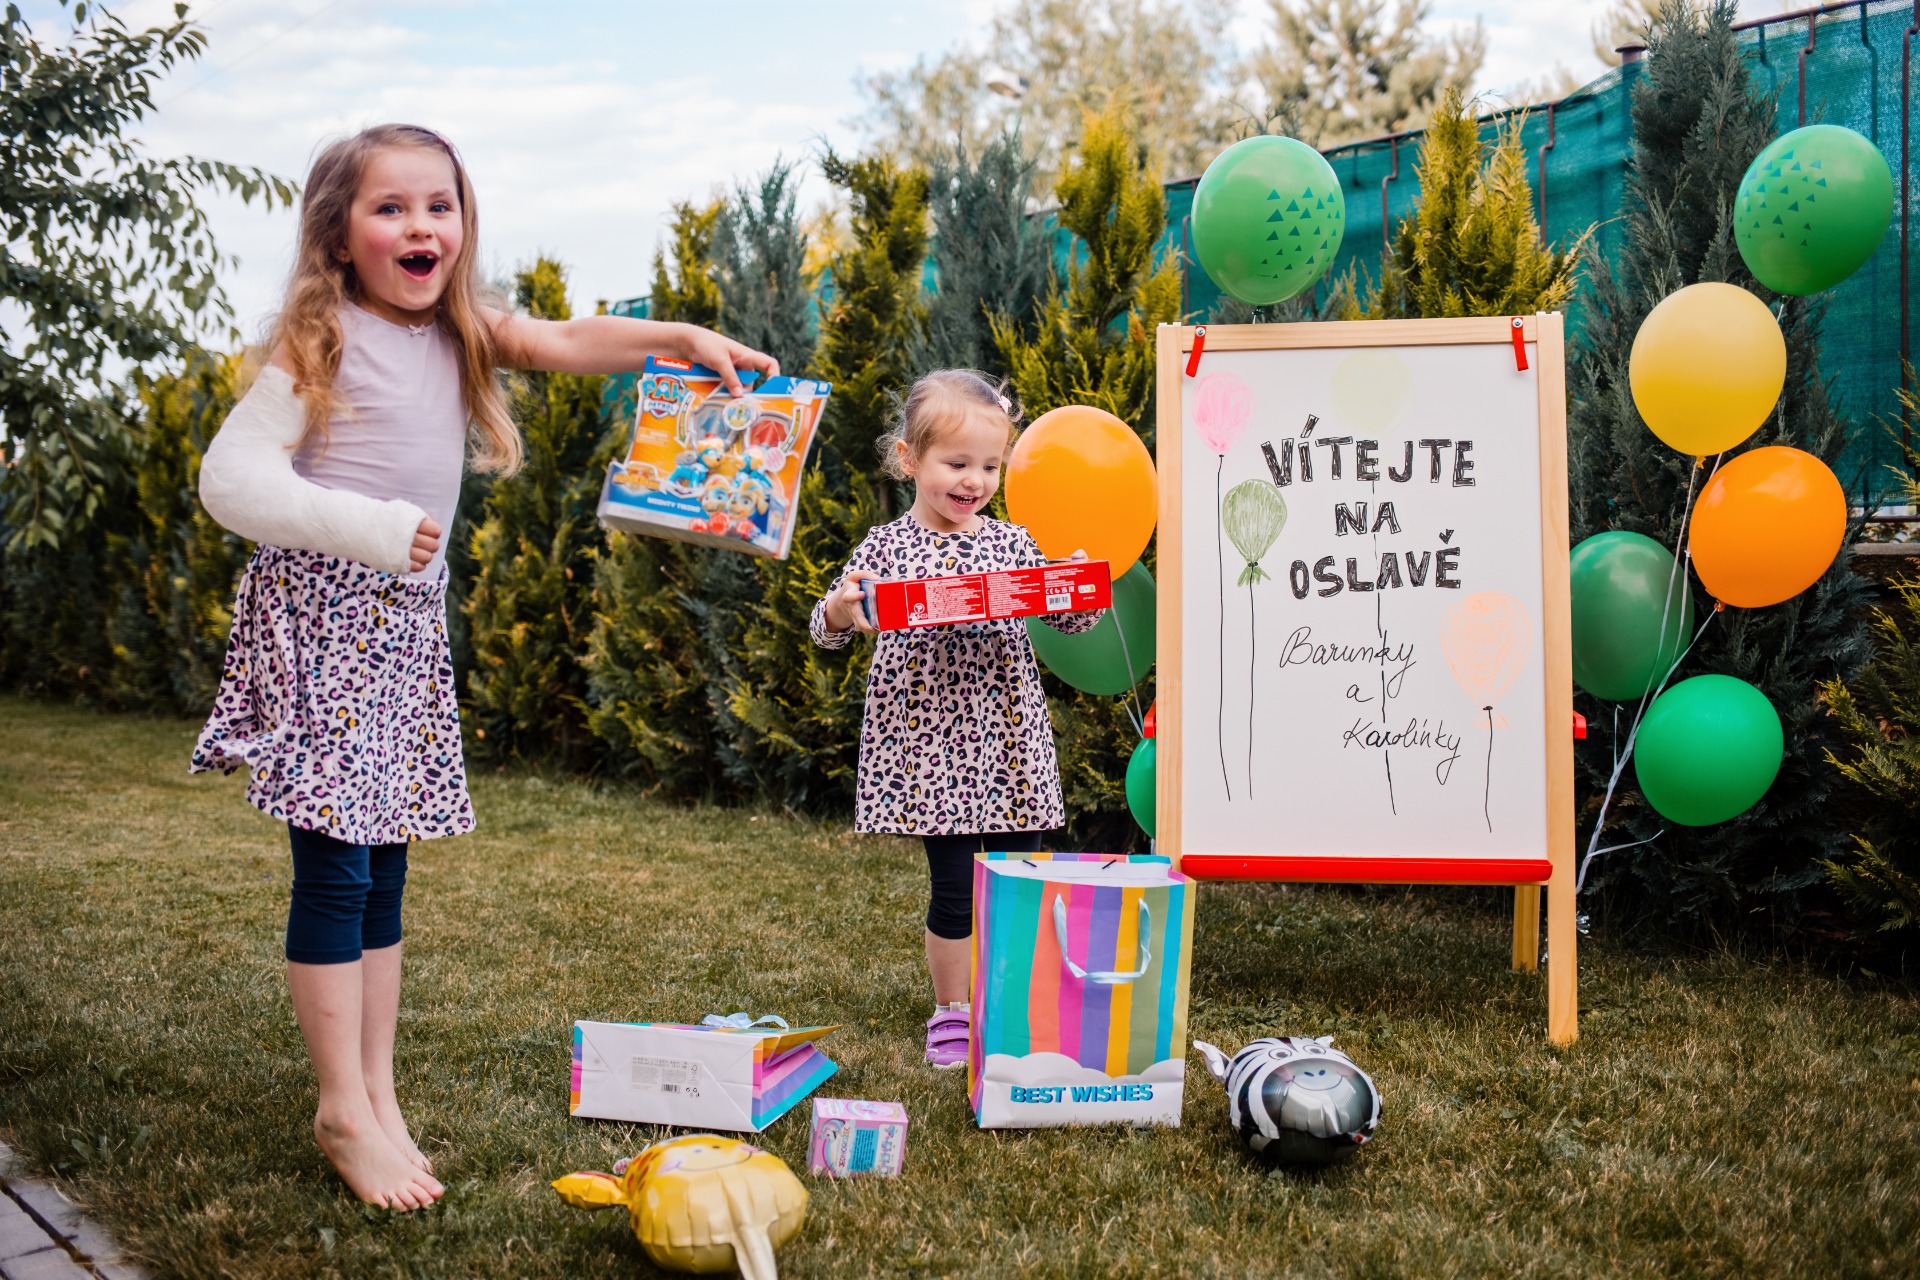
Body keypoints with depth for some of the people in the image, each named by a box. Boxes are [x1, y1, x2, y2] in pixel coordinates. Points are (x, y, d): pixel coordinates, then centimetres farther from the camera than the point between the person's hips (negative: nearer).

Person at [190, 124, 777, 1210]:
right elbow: (230, 477, -14)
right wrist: (367, 527, -23)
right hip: (320, 610, -6)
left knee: (384, 869, 9)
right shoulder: (323, 341, -10)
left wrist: (686, 338, -14)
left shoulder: (461, 334, 9)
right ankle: (345, 1109, 3)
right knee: (335, 868, -7)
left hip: (407, 620, 6)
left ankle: (380, 1092, 17)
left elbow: (572, 342, 0)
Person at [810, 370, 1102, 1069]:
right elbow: (826, 629, 1)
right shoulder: (886, 546, 1)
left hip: (1008, 743, 3)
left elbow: (1070, 620, 12)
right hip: (930, 743, -3)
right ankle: (950, 1012, 18)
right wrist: (839, 609, -23)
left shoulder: (1012, 542, 8)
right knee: (956, 889, -1)